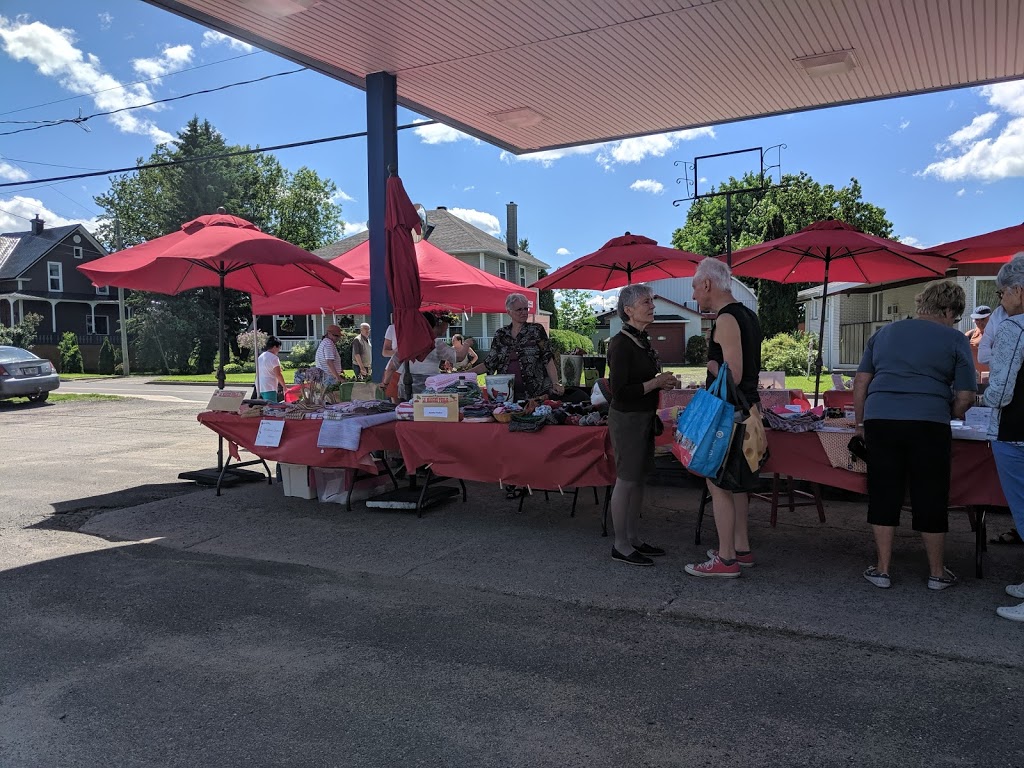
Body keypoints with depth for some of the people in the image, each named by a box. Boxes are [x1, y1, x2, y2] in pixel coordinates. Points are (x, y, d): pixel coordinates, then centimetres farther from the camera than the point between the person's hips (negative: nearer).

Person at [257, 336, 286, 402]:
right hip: (269, 389, -9)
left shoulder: (261, 357, 17)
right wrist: (284, 387, -7)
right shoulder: (274, 358, -12)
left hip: (260, 388, 9)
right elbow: (278, 375, -16)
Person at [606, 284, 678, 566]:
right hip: (627, 419, -9)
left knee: (639, 479, 14)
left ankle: (633, 538, 24)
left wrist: (662, 382, 6)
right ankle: (620, 546, 9)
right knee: (626, 480, -2)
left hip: (644, 418, 10)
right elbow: (619, 391, -23)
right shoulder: (621, 343, -18)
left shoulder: (643, 340, 11)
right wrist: (655, 383, -17)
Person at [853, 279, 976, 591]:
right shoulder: (955, 339, 7)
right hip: (928, 423, -3)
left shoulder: (885, 332, 18)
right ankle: (937, 573, 22)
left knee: (883, 495, 10)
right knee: (930, 499, 9)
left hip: (879, 419, 3)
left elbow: (861, 381, 14)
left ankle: (882, 569, 16)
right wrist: (948, 413, 22)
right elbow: (965, 396, 3)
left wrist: (860, 422, 18)